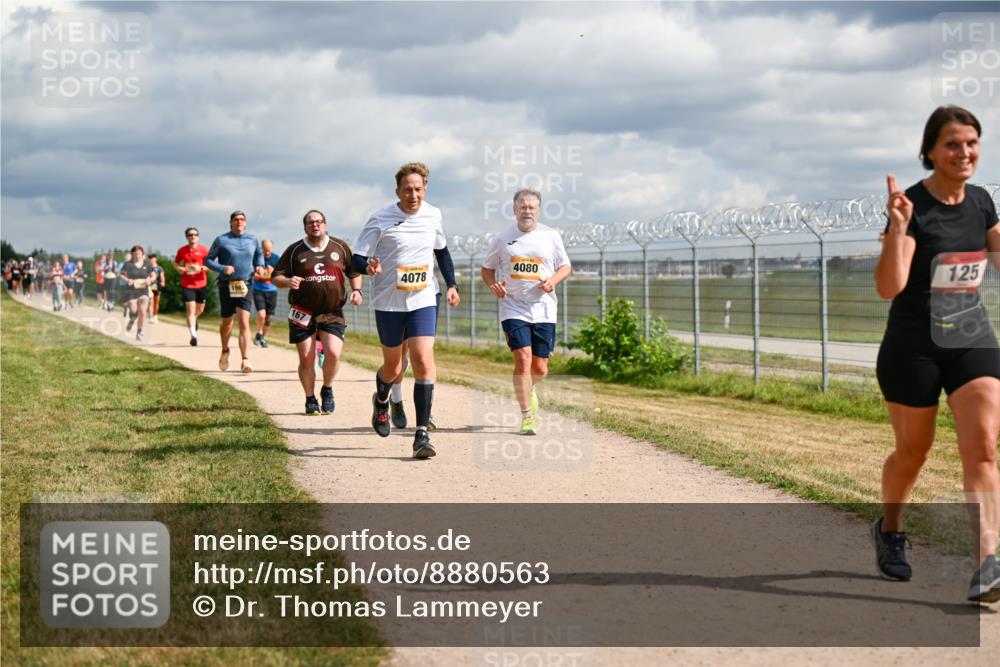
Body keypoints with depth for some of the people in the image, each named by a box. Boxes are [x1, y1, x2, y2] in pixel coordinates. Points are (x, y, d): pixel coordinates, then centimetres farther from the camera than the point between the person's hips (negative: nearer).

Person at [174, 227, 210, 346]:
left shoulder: (203, 250, -2)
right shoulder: (182, 250, 2)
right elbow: (175, 263, 16)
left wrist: (202, 268, -20)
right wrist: (178, 268, -6)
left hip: (201, 283, 1)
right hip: (187, 284, -1)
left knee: (200, 309, 14)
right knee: (190, 308, -10)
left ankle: (194, 318, 51)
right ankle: (193, 336, -12)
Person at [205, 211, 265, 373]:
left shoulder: (253, 240, 6)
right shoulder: (221, 240, -2)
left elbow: (259, 254, 24)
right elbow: (208, 260, 0)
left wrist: (259, 265, 3)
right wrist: (222, 268, -17)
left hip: (245, 286, 0)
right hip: (226, 286, 0)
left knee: (244, 322, -13)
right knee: (227, 322, 14)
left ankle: (245, 361, -18)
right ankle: (225, 351, 41)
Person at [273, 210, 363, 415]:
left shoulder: (340, 247, 9)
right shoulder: (294, 250, 5)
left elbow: (354, 271, 20)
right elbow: (276, 277, 5)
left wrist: (356, 290, 2)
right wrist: (287, 281, -17)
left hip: (332, 313, 0)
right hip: (303, 313, 0)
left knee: (333, 354, -14)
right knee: (306, 359, -2)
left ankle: (327, 391, 13)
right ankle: (310, 400, 18)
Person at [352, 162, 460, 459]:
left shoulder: (433, 216, 2)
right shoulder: (380, 219, -9)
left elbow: (441, 250, 21)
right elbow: (357, 257, -7)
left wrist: (451, 285, 17)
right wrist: (369, 267, -29)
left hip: (423, 301, 2)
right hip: (388, 302, -1)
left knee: (424, 361, -15)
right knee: (393, 367, 11)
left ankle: (421, 434, -13)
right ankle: (381, 402, 47)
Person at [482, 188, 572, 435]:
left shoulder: (551, 236, 6)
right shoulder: (502, 239, 4)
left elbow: (566, 266, 13)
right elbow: (486, 269, 14)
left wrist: (554, 280, -7)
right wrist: (493, 285, -7)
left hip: (544, 310, 1)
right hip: (514, 308, -1)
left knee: (540, 369, 4)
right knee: (523, 359, -16)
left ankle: (528, 389, 40)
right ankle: (527, 416, -6)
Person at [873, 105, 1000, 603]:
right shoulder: (912, 206, -14)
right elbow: (889, 287, -23)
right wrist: (898, 228, -36)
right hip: (913, 347, -4)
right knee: (912, 452, 11)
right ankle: (889, 531, 39)